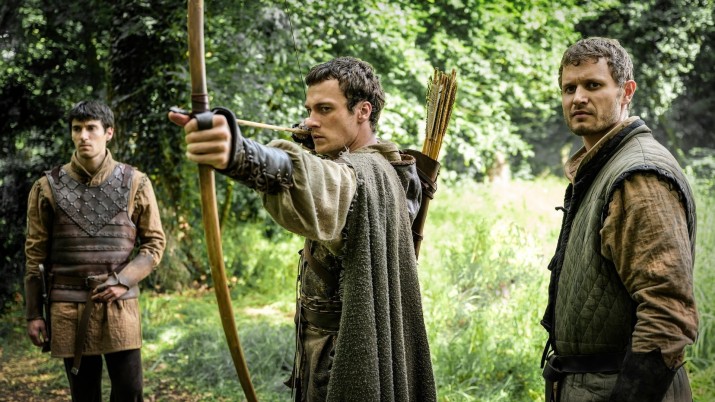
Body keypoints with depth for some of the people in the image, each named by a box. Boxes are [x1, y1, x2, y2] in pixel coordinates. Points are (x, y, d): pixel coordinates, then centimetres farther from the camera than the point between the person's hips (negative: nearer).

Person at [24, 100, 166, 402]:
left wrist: (123, 281, -11)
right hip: (68, 307, 0)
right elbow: (36, 253, 5)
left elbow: (155, 242, 4)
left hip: (119, 304, 0)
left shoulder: (135, 183, 1)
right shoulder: (48, 186, 2)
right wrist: (34, 313, 3)